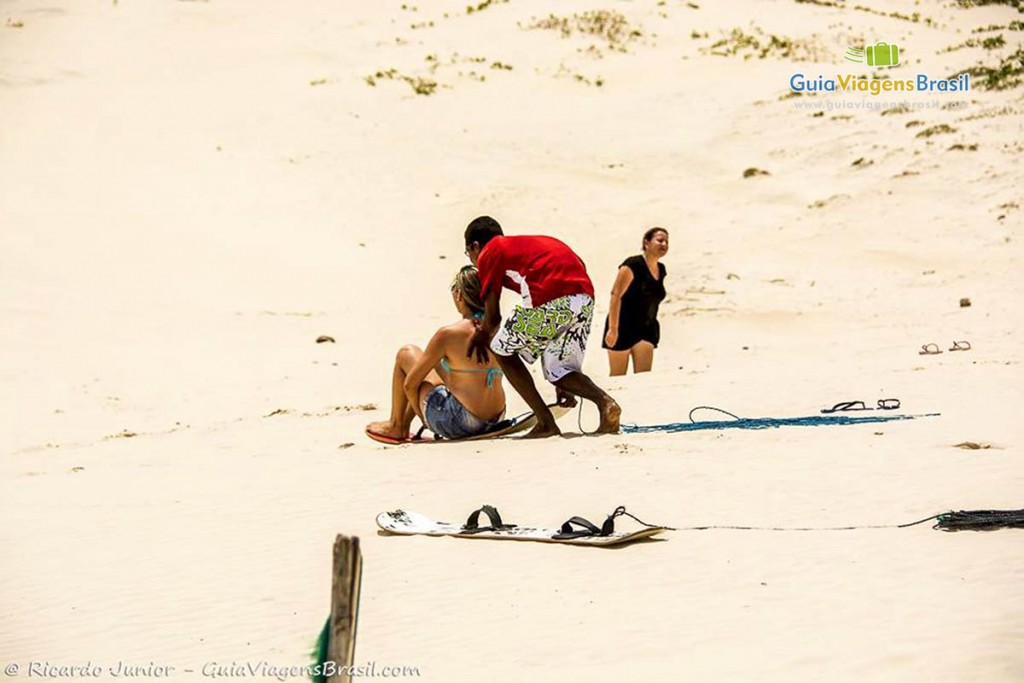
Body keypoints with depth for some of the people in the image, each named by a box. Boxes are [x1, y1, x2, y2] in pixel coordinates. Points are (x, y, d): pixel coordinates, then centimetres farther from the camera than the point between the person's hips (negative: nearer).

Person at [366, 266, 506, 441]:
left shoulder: (448, 335, -16)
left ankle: (395, 427, 28)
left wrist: (421, 413, 11)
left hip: (457, 426, -6)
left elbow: (410, 384, -7)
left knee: (406, 354, 14)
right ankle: (404, 425, 43)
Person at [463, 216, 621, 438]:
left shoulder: (489, 253, 15)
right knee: (558, 371, 21)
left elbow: (492, 317, 11)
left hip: (549, 300, -7)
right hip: (585, 297, 7)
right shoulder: (525, 244, 36)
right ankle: (605, 401, -7)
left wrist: (481, 336, 36)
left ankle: (545, 423, 10)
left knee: (502, 350, 16)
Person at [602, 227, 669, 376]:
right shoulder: (633, 265, -13)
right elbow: (616, 294, -18)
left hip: (646, 329, 6)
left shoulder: (661, 270, 9)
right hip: (623, 328, -6)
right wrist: (613, 328, -23)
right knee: (617, 376, 0)